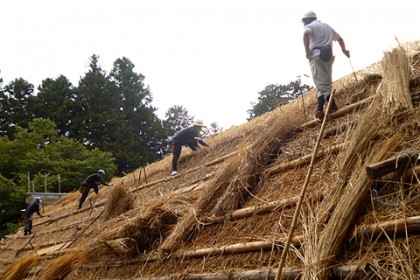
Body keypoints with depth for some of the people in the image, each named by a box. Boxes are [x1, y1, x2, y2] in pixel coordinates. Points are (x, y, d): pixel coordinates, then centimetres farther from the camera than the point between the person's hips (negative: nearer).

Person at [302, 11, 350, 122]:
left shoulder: (309, 26, 8)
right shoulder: (327, 26, 29)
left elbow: (306, 34, -17)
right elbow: (339, 38, 38)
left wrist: (307, 51, -14)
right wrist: (344, 50, 53)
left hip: (316, 55, -6)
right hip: (328, 56, 6)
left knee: (321, 84, -12)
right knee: (326, 83, 9)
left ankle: (333, 107, -26)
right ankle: (320, 109, -3)